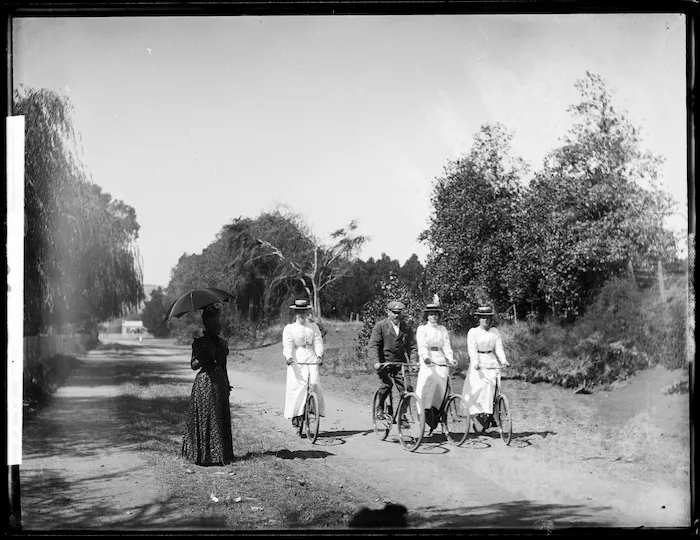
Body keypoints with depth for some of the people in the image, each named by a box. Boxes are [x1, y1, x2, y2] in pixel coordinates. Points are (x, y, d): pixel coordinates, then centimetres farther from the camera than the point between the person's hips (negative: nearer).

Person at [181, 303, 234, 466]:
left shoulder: (222, 343, 11)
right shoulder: (199, 343, -5)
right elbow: (194, 365, -13)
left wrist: (227, 385, 16)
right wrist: (205, 357, -30)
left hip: (220, 384, 6)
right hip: (204, 384, -6)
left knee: (222, 420, 6)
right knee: (205, 420, -3)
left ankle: (221, 455, 13)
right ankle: (204, 456, 4)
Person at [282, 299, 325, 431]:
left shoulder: (313, 327, 15)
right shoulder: (289, 328, 9)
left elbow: (318, 342, 2)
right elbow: (287, 345, -5)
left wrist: (319, 355, -17)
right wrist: (288, 357, -25)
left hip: (311, 360, 1)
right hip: (295, 361, -1)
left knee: (314, 384, -19)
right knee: (296, 387, -13)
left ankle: (316, 409, -5)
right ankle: (296, 415, -4)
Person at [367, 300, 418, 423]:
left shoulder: (407, 329, 8)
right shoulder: (380, 326, -3)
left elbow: (412, 347, 9)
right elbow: (372, 345, -9)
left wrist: (414, 362, -8)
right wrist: (376, 362, -23)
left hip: (400, 363, 3)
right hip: (384, 362, -3)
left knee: (405, 390, -7)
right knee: (386, 384, -23)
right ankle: (380, 408, 2)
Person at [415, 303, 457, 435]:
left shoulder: (443, 329, 14)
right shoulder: (422, 329, 4)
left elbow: (447, 346, 5)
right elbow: (422, 346, -9)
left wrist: (450, 358, -13)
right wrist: (425, 357, -28)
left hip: (441, 363, 2)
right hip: (427, 364, -2)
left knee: (439, 394, 0)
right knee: (426, 391, -15)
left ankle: (433, 426, 4)